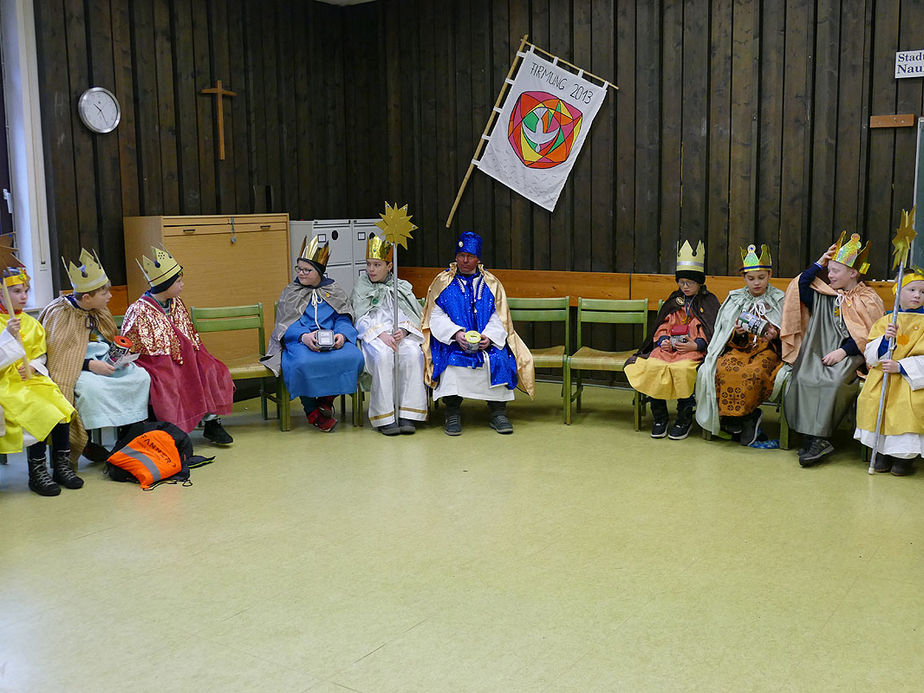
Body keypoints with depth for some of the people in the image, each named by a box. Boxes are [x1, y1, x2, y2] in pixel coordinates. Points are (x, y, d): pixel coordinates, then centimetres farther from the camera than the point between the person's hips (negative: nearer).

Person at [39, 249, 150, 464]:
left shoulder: (99, 312, 10)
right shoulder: (59, 314, -12)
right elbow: (56, 356, -17)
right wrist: (89, 365, -24)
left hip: (103, 363, 7)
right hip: (75, 370, -7)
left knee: (140, 376, -15)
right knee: (92, 386, -38)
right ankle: (84, 442, -21)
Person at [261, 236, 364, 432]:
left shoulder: (334, 291, 18)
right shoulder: (290, 292, 14)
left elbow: (344, 319, 10)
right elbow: (284, 324, 2)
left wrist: (342, 335, -14)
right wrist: (304, 336, -19)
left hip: (332, 340, 2)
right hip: (299, 341, -2)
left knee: (353, 357, -30)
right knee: (304, 363, -37)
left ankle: (327, 400, -7)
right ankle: (312, 411, -12)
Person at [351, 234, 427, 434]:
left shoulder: (402, 287, 20)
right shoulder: (361, 287, 15)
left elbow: (413, 315, 11)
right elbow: (361, 319, 3)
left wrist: (403, 331, -12)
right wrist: (381, 334, -15)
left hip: (401, 333, 2)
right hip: (373, 335, -1)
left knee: (412, 353, -33)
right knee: (383, 356, -36)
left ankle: (407, 415, -31)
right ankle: (384, 418, -33)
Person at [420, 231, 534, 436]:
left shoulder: (492, 283, 12)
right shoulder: (443, 282, 9)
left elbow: (498, 318, 6)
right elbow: (436, 317, 0)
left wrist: (489, 336, -15)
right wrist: (456, 333, -18)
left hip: (486, 340, 1)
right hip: (451, 340, -1)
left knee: (499, 358, -27)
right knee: (451, 358, -32)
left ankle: (498, 412, -17)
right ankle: (453, 414, -22)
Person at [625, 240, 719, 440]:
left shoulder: (709, 302, 8)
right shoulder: (673, 301, 21)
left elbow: (711, 333, -1)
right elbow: (662, 327, 19)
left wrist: (695, 345, -17)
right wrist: (664, 340, -3)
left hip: (694, 349, -4)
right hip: (669, 347, 4)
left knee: (682, 368, -36)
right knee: (652, 366, -27)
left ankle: (684, 418, -16)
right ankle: (659, 417, -12)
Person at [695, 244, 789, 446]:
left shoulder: (779, 301, 12)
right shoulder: (735, 299, 15)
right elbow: (727, 336, 13)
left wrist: (776, 335, -12)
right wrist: (737, 334, -10)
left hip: (767, 349, -2)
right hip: (739, 348, 2)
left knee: (755, 372, -36)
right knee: (724, 369, -32)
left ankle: (734, 417, -16)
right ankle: (748, 416, -19)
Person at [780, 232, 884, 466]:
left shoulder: (868, 301, 7)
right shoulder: (824, 295, 19)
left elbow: (868, 337, -1)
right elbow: (800, 287, 7)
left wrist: (842, 352, -14)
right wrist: (819, 263, 9)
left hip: (849, 355, -3)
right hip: (818, 353, 3)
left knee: (832, 381, -35)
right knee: (803, 378, -29)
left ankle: (817, 439, -31)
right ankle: (814, 438, -29)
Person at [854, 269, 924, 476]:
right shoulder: (885, 321, 12)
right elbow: (870, 354, 6)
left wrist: (900, 366, -18)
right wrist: (885, 339, -12)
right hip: (883, 373, 3)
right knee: (870, 398, -23)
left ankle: (906, 455, -10)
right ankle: (883, 450, -6)